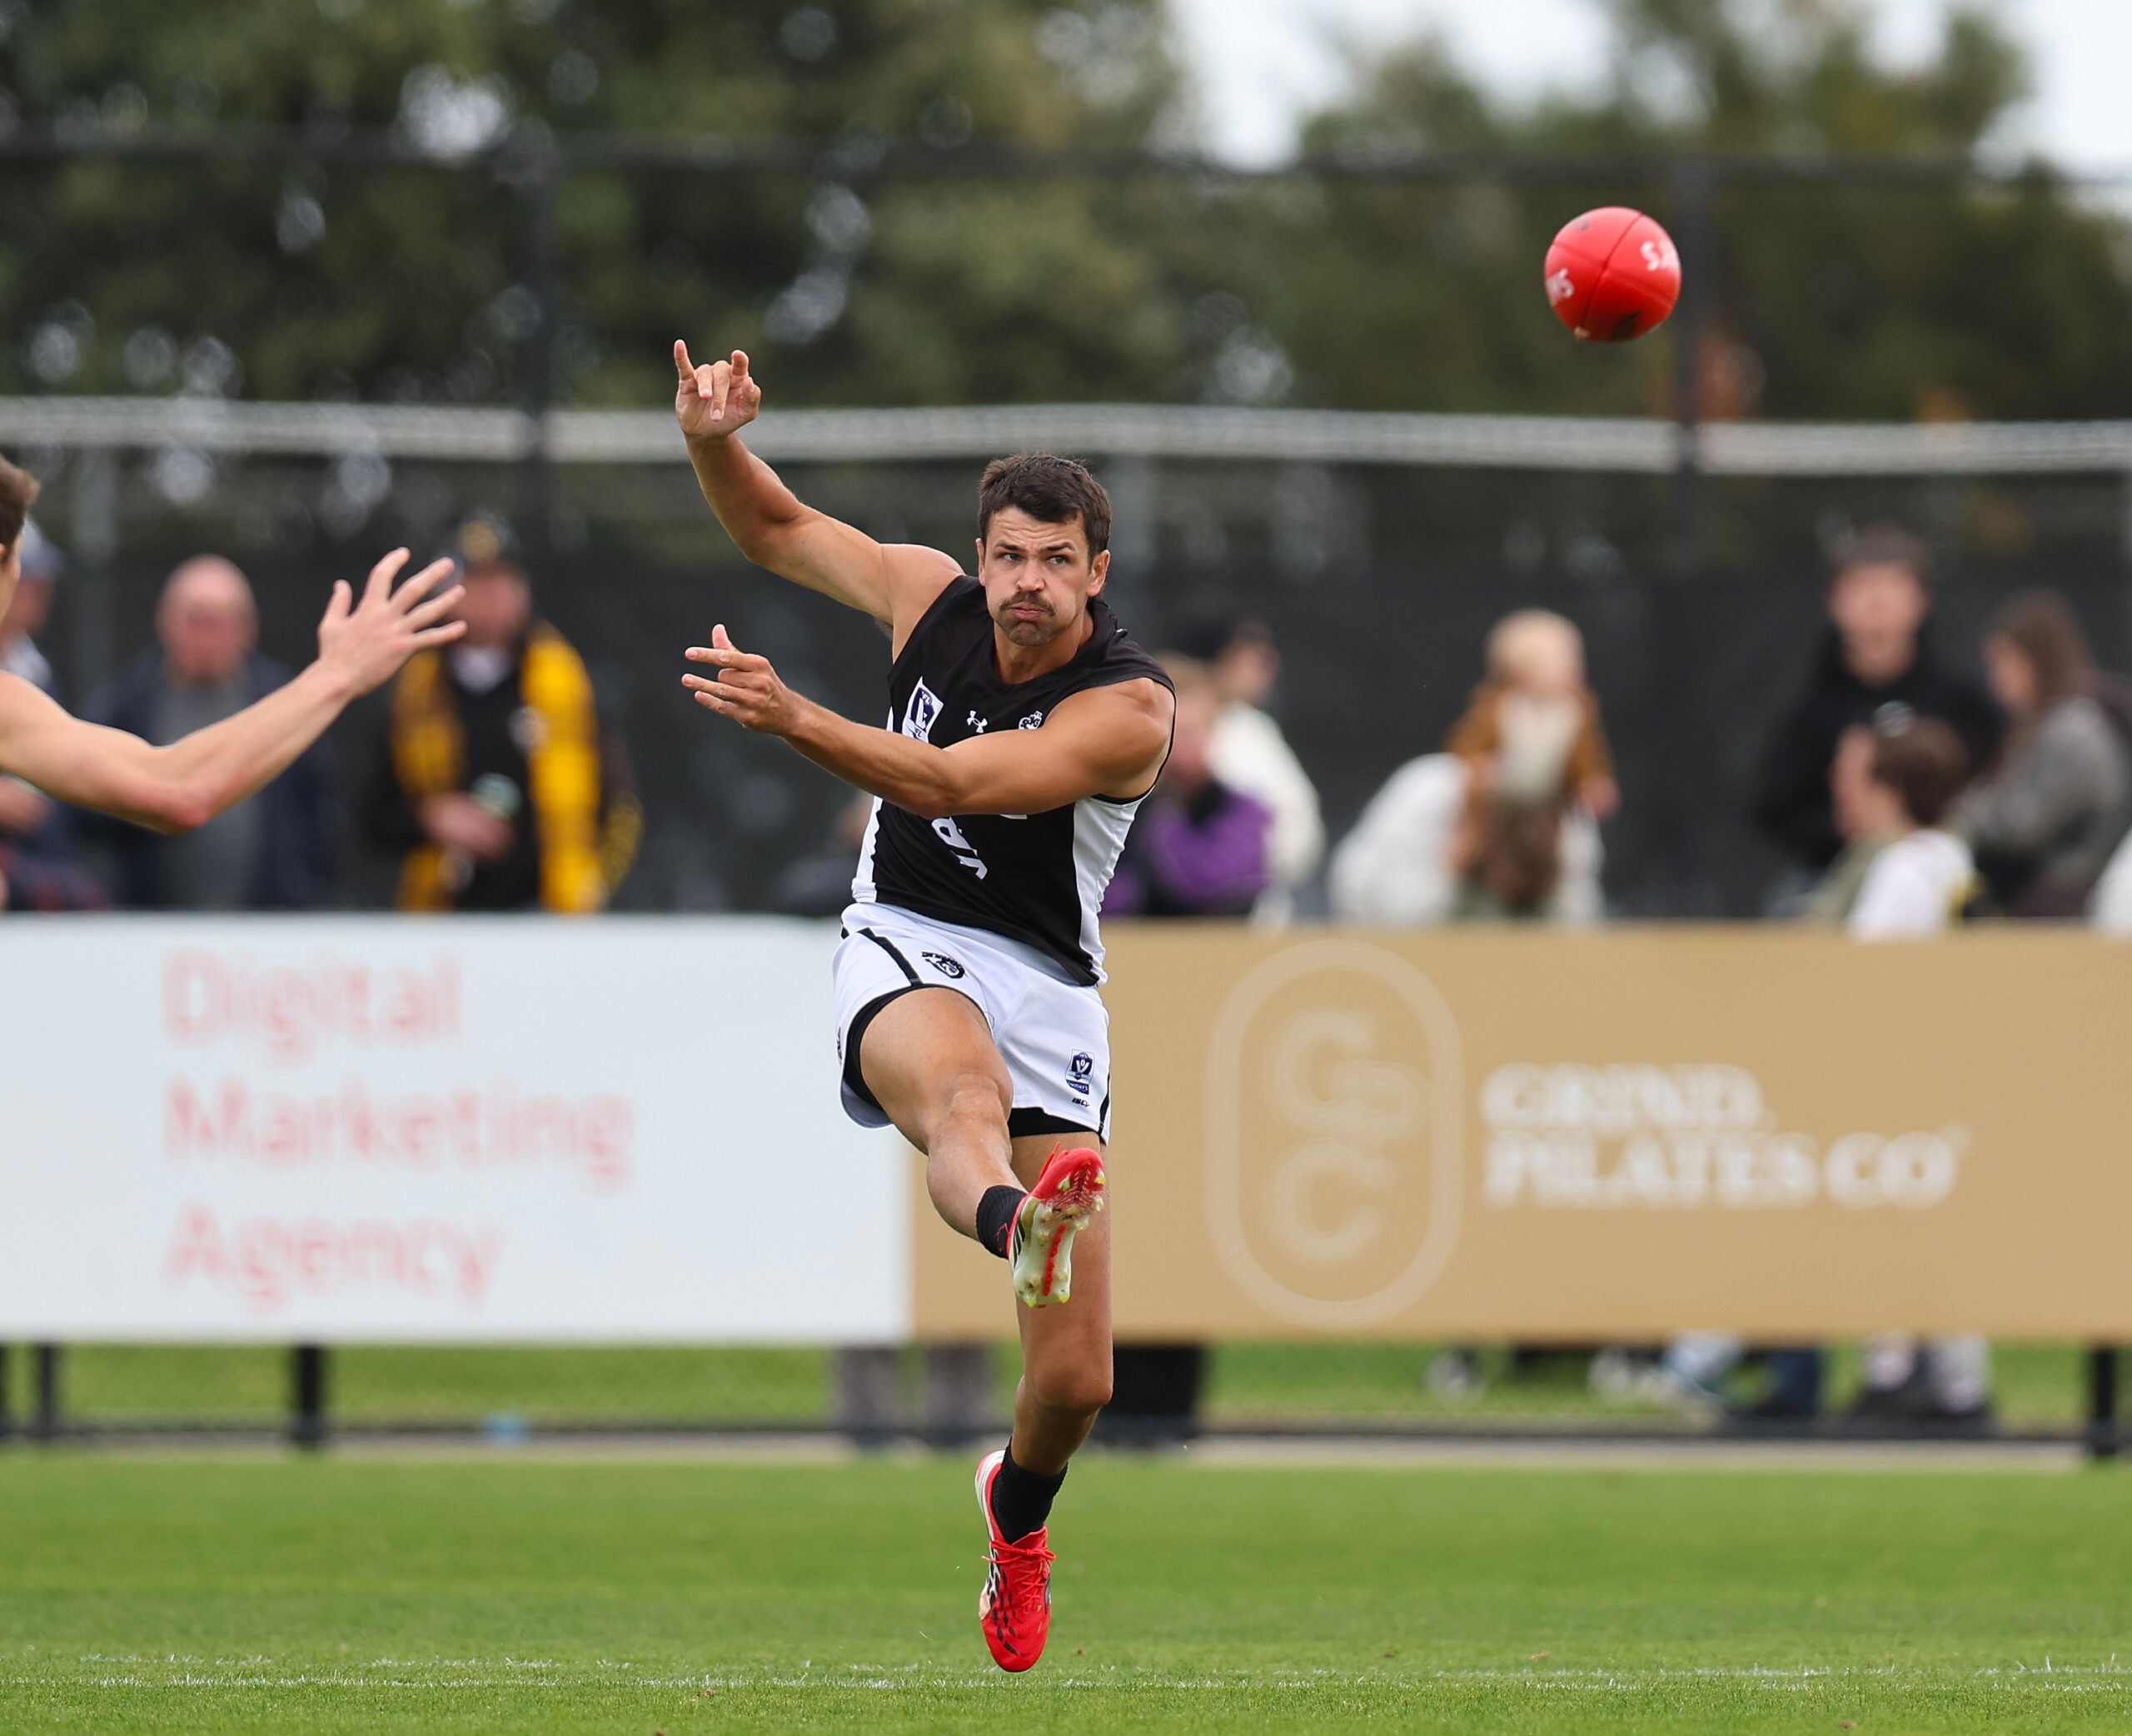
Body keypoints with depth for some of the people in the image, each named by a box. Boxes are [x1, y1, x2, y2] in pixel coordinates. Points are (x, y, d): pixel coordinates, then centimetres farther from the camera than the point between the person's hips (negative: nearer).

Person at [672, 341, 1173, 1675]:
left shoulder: (1129, 709, -13)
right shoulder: (929, 595, 0)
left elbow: (952, 781, -27)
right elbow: (776, 531, 15)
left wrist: (792, 719, -39)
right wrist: (716, 444, -6)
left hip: (1049, 989, -1)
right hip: (906, 960, 1)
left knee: (1076, 1382, -5)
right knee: (964, 1085, -41)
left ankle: (1018, 1513, 31)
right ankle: (1018, 1221, -78)